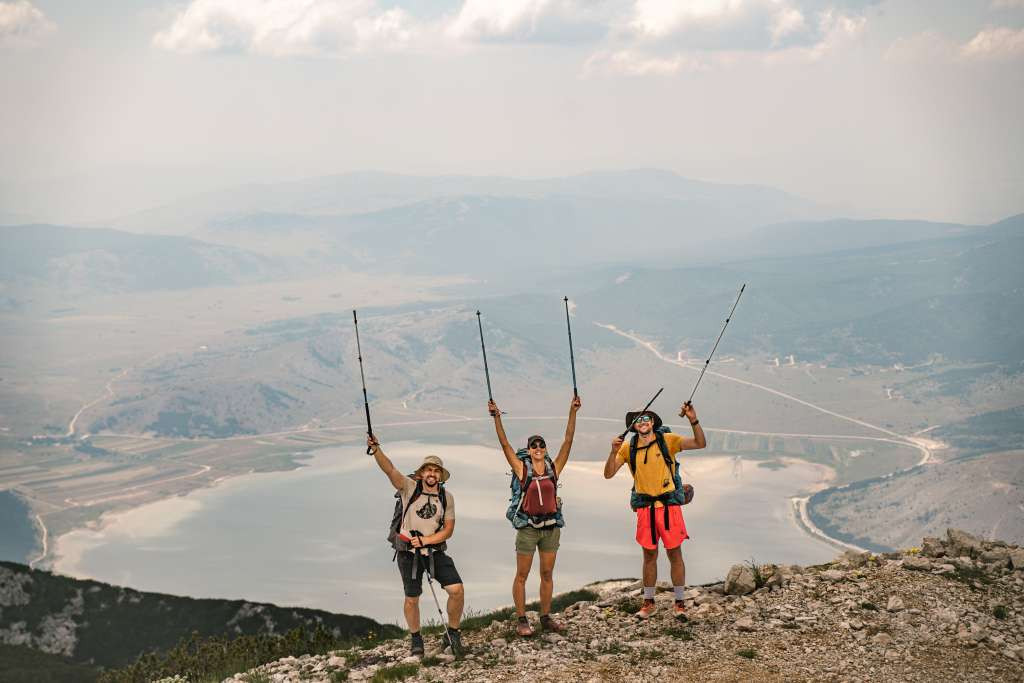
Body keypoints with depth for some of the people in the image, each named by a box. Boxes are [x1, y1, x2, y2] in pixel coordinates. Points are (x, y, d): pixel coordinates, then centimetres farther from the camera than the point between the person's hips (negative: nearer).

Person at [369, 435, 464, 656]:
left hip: (435, 550, 2)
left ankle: (453, 632, 10)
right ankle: (415, 638, 30)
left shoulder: (447, 497, 1)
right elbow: (389, 469, -24)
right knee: (412, 598, 7)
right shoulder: (409, 487, -8)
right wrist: (376, 450, -42)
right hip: (408, 552, -2)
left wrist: (425, 540, -14)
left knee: (457, 590, -12)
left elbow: (448, 530, 1)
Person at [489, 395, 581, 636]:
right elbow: (505, 445, -10)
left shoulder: (554, 467, 3)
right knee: (522, 575, 2)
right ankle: (522, 620, 7)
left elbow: (568, 441, -1)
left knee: (547, 574, 10)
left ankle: (546, 617, 19)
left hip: (551, 527, 3)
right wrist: (497, 419, -19)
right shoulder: (522, 468, -3)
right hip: (528, 527, -3)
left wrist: (572, 413, -8)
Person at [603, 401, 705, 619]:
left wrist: (694, 421, -23)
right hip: (645, 508, 2)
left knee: (675, 554, 2)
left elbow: (700, 444, -9)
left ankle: (679, 603, 10)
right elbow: (608, 474, 0)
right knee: (649, 555, 11)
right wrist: (614, 452, -16)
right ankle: (648, 603, 20)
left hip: (669, 505, -2)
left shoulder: (667, 440, -3)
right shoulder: (628, 448, 3)